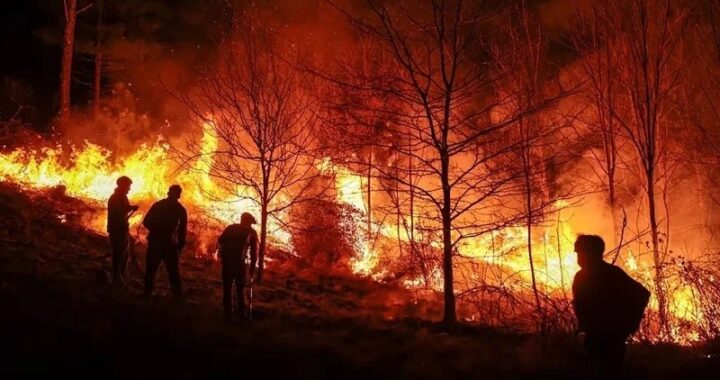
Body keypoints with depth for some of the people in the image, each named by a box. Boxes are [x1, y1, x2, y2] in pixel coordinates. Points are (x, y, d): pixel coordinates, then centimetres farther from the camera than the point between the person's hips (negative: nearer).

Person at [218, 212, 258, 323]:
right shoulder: (252, 232, 12)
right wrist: (252, 270, 16)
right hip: (240, 263, -2)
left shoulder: (231, 228, 18)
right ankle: (241, 316, 11)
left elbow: (220, 240, 7)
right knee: (240, 290, 13)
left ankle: (228, 317, 12)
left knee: (227, 290, 13)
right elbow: (254, 253, 9)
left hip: (226, 261, 2)